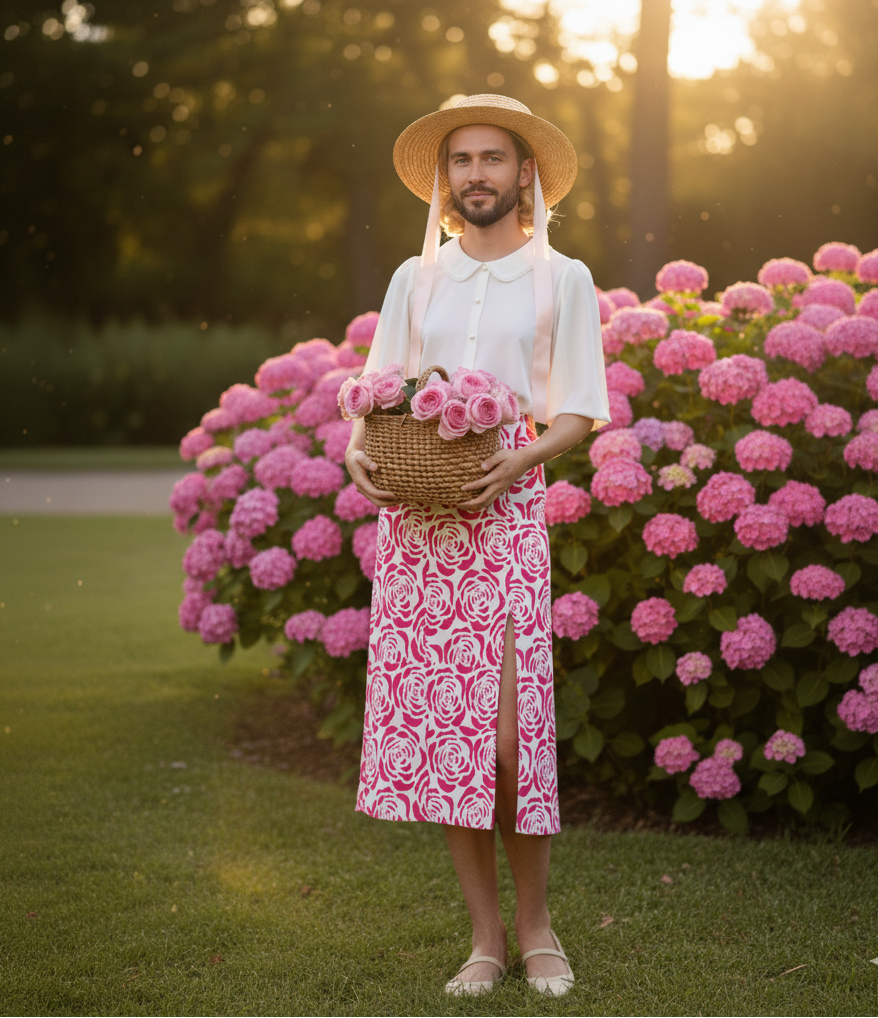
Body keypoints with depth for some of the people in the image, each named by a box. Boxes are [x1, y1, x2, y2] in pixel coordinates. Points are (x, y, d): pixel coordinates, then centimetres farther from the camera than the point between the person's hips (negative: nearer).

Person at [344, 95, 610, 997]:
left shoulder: (562, 280, 9)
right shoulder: (414, 279, 17)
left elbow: (578, 415, 4)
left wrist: (517, 461, -14)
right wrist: (360, 450, -6)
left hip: (506, 509, -3)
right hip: (412, 512, 3)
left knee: (508, 723, -10)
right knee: (433, 718, -1)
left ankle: (533, 922, 10)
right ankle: (485, 936, 9)